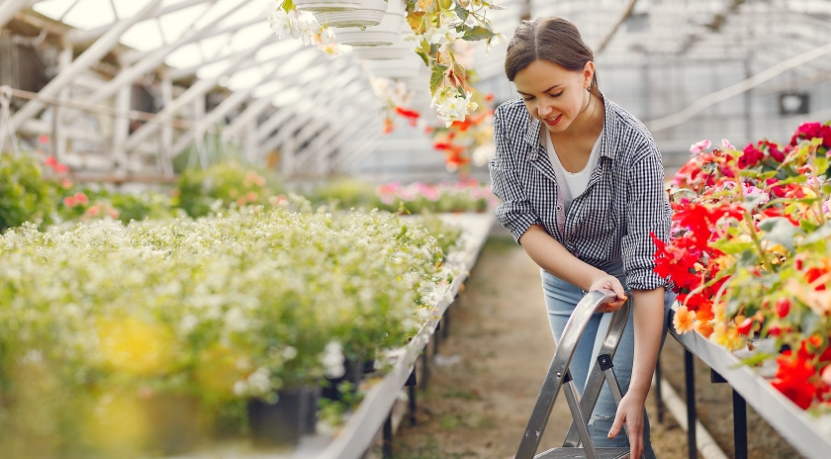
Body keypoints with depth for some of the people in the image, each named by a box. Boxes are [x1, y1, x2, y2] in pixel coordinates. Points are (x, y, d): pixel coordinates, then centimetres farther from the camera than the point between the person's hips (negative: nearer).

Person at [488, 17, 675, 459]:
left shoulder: (634, 147, -30)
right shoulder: (511, 124, -18)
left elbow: (647, 270, -32)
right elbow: (522, 222, -12)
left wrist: (638, 390, -37)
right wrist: (591, 278, -28)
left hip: (629, 284, -4)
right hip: (566, 280, 4)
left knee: (608, 416, -13)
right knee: (597, 409, 8)